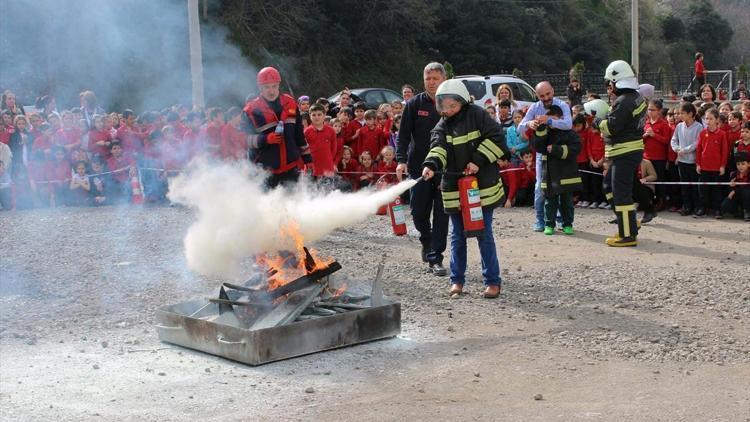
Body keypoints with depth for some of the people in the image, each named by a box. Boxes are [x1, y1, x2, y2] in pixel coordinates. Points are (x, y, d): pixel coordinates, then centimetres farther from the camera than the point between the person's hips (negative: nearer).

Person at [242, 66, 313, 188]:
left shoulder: (290, 103, 9)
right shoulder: (251, 110, -4)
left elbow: (299, 134, 16)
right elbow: (247, 139, -8)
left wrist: (307, 158, 15)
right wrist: (266, 139, -25)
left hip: (291, 166, 3)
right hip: (266, 168, -3)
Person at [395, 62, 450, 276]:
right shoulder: (414, 104, 2)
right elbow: (404, 134, -1)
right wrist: (401, 160, -14)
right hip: (419, 167, 1)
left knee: (441, 215, -2)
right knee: (419, 212, 7)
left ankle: (435, 258, 4)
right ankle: (427, 242, 36)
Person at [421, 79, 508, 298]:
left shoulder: (477, 115, -6)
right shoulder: (442, 126, 3)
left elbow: (496, 138, -10)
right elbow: (438, 147, -14)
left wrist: (478, 161, -17)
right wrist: (430, 164, -34)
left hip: (482, 186, -4)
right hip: (454, 188, 4)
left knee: (484, 235, 2)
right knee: (457, 236, 10)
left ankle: (493, 281, 12)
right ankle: (456, 280, 21)